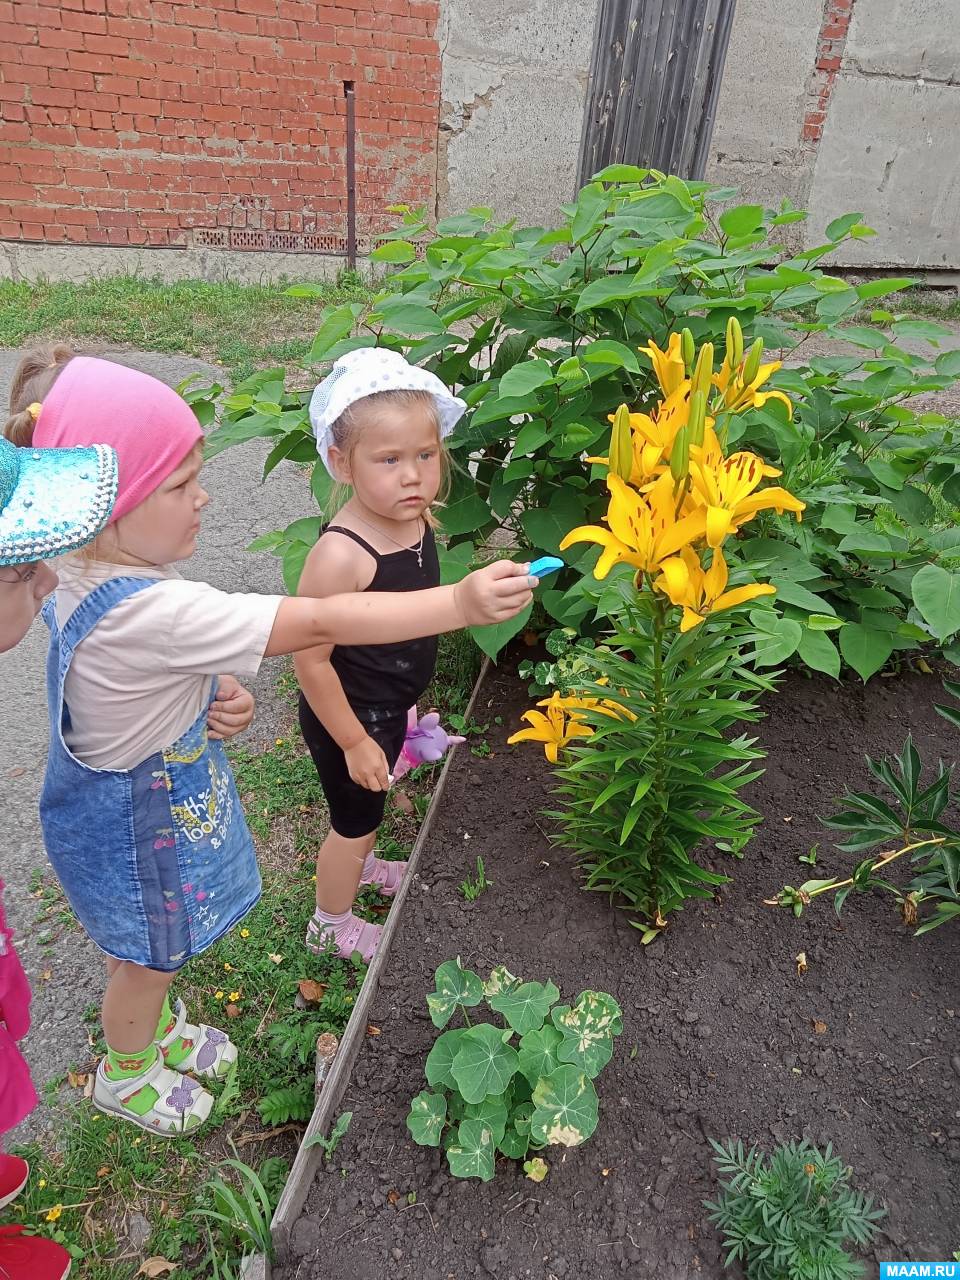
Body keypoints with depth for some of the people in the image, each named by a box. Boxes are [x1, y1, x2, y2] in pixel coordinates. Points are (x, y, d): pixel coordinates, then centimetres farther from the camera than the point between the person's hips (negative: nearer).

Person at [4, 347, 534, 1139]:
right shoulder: (152, 612, -40)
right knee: (150, 956, 21)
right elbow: (319, 625, -43)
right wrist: (461, 604, -43)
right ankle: (126, 1073, 52)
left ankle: (157, 1026, 60)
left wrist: (210, 695, -11)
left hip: (157, 796, 8)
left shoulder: (87, 571, -9)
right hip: (139, 829, -8)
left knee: (155, 949, 31)